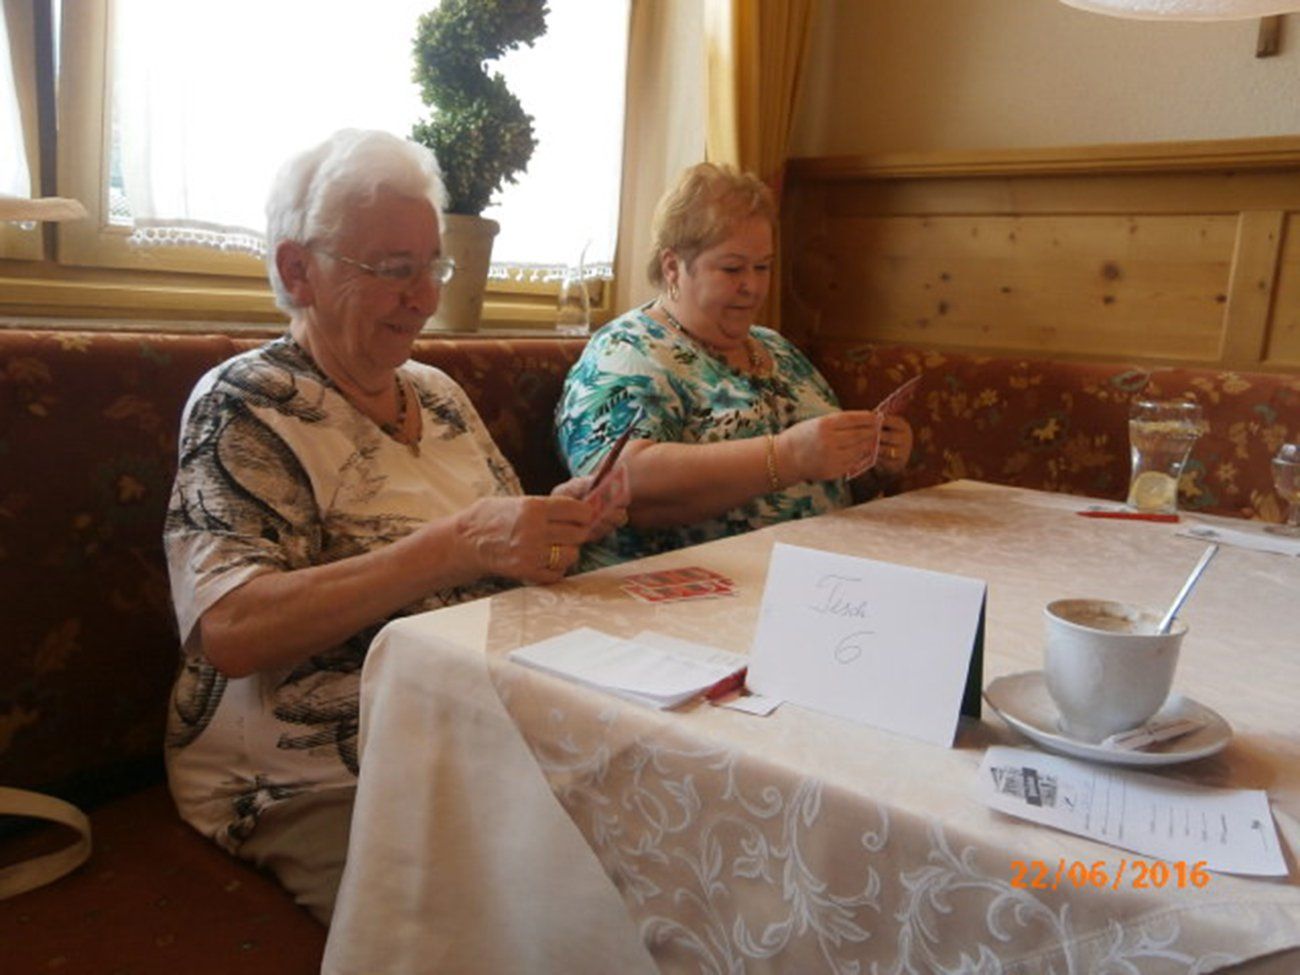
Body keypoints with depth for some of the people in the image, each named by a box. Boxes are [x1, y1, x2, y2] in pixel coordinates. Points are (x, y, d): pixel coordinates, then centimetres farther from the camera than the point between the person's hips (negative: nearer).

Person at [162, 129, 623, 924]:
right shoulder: (245, 405, -7)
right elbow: (227, 632, -20)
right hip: (321, 790, -5)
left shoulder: (439, 393, 12)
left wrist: (557, 528, -5)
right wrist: (458, 545, -28)